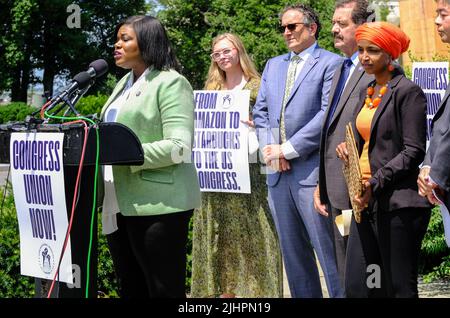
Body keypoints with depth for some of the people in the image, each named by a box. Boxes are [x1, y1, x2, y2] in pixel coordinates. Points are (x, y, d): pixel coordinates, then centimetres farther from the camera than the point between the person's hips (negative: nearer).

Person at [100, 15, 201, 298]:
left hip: (157, 204, -9)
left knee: (164, 289, -2)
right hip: (120, 204, 9)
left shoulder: (170, 83, -8)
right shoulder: (124, 84, 18)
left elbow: (179, 146, -18)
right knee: (130, 288, 14)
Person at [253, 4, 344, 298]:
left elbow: (328, 113, -12)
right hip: (278, 173, 7)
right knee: (293, 252, 11)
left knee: (328, 249, -8)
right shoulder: (273, 65, 20)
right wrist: (269, 147, -3)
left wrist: (288, 149, -14)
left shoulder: (330, 63, -2)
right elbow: (260, 111, 16)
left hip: (312, 170, -7)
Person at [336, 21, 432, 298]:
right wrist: (349, 149, 2)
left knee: (400, 288, -2)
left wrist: (376, 184, -19)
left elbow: (413, 151, -13)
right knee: (356, 286, 4)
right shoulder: (367, 93, 17)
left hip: (398, 203, -8)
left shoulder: (408, 92, -8)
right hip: (367, 203, 8)